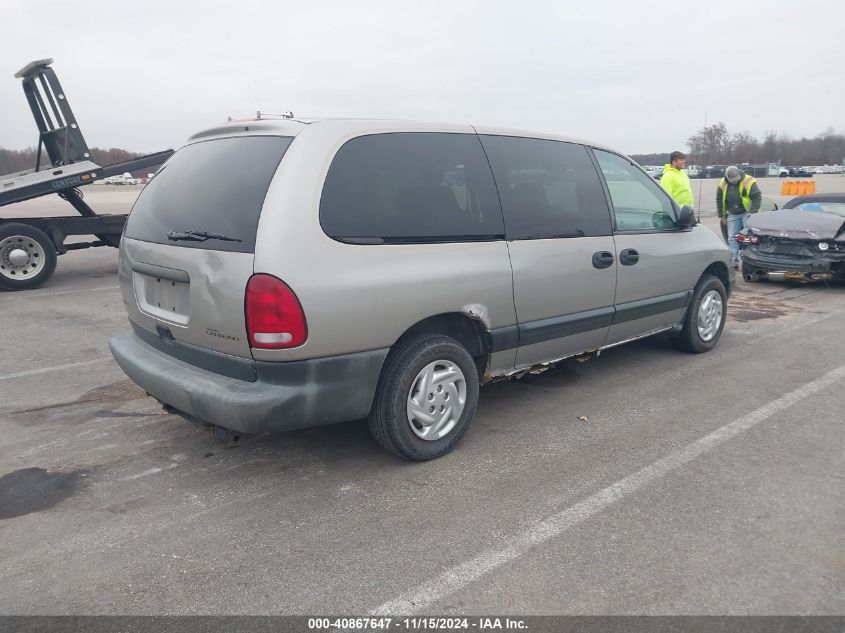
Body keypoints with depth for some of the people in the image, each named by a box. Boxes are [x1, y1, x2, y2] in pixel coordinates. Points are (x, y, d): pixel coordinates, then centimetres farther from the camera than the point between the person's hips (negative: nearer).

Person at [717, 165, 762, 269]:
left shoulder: (749, 182, -15)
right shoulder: (723, 184, -3)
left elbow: (757, 197, -13)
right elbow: (719, 200, 7)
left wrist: (752, 213, -18)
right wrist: (722, 216, 8)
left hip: (747, 213, -4)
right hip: (732, 215, 4)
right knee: (732, 238, 3)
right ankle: (734, 261, 9)